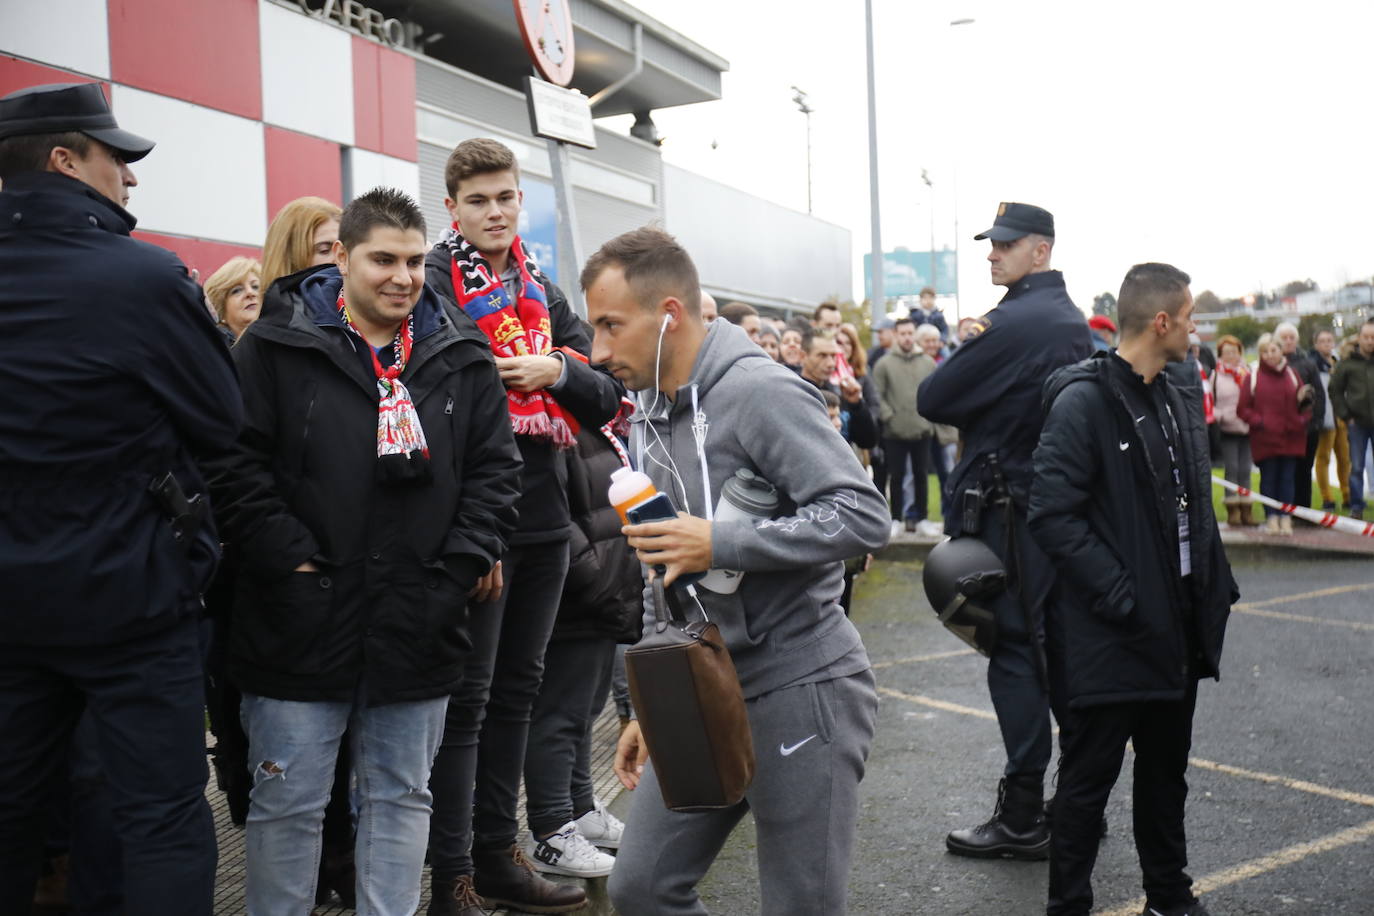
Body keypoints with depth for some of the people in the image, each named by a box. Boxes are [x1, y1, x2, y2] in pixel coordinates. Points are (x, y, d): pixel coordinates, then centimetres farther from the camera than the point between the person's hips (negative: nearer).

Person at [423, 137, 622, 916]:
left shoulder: (545, 292, 14)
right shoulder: (432, 289, -7)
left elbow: (606, 397, 10)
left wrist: (557, 371, -11)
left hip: (544, 522, 7)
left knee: (518, 687, 14)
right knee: (466, 697, 0)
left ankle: (498, 853, 27)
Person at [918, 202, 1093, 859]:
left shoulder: (1013, 324, -17)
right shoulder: (1074, 323, 12)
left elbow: (932, 401, -15)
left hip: (1008, 513, -9)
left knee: (1014, 655, -4)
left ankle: (1022, 819, 2)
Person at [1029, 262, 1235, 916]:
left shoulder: (1181, 389, 10)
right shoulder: (1085, 399, -16)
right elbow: (1052, 514, -22)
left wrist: (1213, 586, 9)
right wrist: (1121, 597, -21)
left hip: (1175, 630, 8)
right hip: (1107, 636, -8)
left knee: (1166, 769, 21)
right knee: (1088, 777, 5)